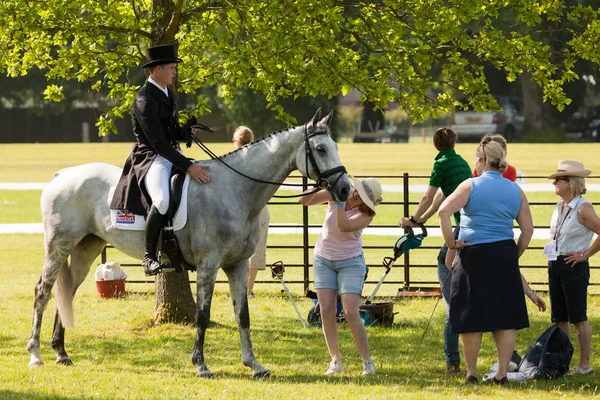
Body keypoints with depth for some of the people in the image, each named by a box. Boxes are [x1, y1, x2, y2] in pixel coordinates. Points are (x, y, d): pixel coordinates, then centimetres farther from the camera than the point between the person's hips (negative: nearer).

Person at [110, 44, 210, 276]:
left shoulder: (166, 93, 13)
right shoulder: (145, 100, -18)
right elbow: (157, 142, -25)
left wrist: (187, 132, 2)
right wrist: (187, 167, -30)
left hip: (173, 154, 10)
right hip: (152, 158, -10)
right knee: (162, 200, -36)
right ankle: (149, 257, -25)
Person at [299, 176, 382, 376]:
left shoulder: (366, 214, -18)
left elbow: (344, 227, -35)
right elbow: (304, 201, -14)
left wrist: (340, 202, -38)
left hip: (350, 262, -3)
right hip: (323, 260, 3)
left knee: (351, 313, -14)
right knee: (327, 311, -4)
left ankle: (367, 361, -4)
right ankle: (335, 361, 3)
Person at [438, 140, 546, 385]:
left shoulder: (471, 186, -4)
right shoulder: (515, 191, 8)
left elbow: (443, 211, -15)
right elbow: (528, 229, 7)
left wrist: (450, 242, -6)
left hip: (473, 255, -3)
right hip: (504, 255, 3)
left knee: (471, 318, 5)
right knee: (506, 317, 6)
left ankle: (471, 373, 11)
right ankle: (502, 373, 5)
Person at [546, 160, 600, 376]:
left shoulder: (583, 208, -13)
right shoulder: (559, 207, 12)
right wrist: (552, 256, 14)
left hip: (574, 266, -8)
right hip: (555, 266, 8)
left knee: (578, 318, -4)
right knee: (559, 318, 11)